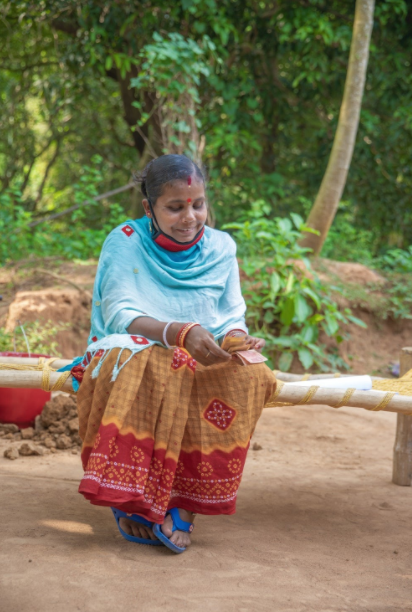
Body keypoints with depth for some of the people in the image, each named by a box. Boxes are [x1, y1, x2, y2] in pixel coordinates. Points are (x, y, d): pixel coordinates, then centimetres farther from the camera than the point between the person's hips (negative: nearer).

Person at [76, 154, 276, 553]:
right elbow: (118, 314, -15)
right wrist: (180, 333, -32)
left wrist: (236, 338, -21)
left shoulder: (220, 247, 7)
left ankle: (181, 503, -27)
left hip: (204, 362, 4)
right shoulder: (125, 242, -4)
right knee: (148, 369, -40)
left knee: (249, 375, -30)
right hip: (132, 352, -3)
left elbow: (232, 317, 5)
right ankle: (129, 496, -31)